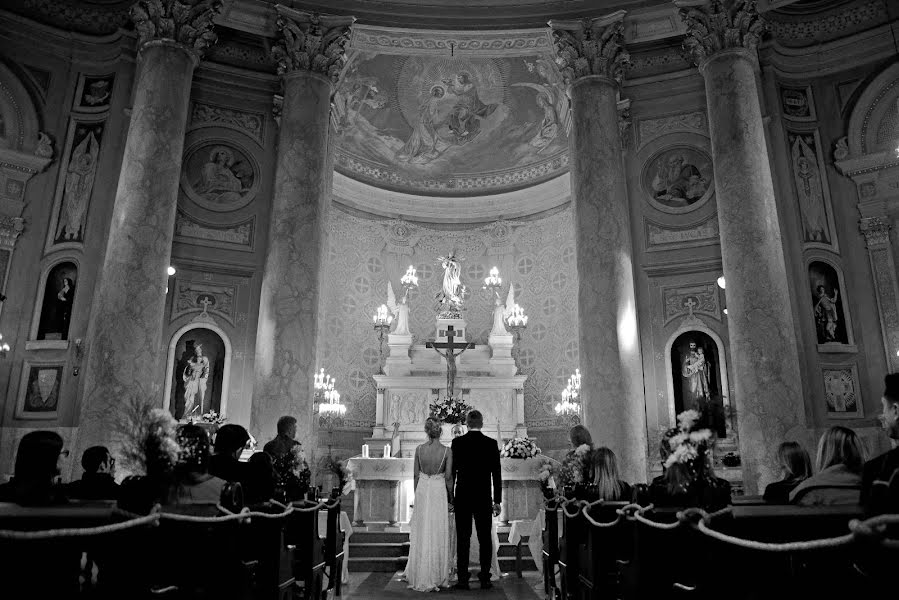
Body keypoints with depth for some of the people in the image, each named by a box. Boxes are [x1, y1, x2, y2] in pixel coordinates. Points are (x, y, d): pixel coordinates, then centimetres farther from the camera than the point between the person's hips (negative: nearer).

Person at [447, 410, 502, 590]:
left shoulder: (457, 442, -3)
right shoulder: (491, 443, -3)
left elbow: (451, 472, 0)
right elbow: (496, 474, -2)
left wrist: (451, 496, 10)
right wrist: (497, 501, 4)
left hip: (462, 497, 0)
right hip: (483, 498, 0)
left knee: (463, 538, 5)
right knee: (485, 539, 9)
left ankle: (463, 579, 7)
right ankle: (485, 579, 11)